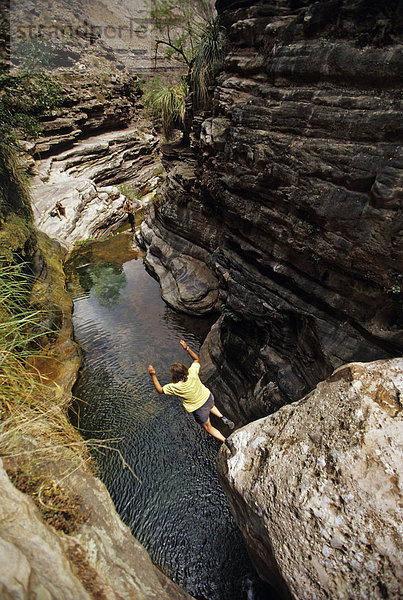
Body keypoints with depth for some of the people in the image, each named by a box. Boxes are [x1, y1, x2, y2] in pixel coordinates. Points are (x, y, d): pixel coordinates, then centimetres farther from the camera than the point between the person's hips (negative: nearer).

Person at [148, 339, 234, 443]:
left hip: (198, 408, -4)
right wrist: (187, 348, -13)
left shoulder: (175, 387, -33)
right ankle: (222, 418, 27)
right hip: (208, 397, 5)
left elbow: (160, 390, -16)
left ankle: (227, 442, 24)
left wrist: (153, 375, -21)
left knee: (208, 428, 22)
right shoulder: (192, 373, -25)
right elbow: (196, 359, -5)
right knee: (211, 406, 42)